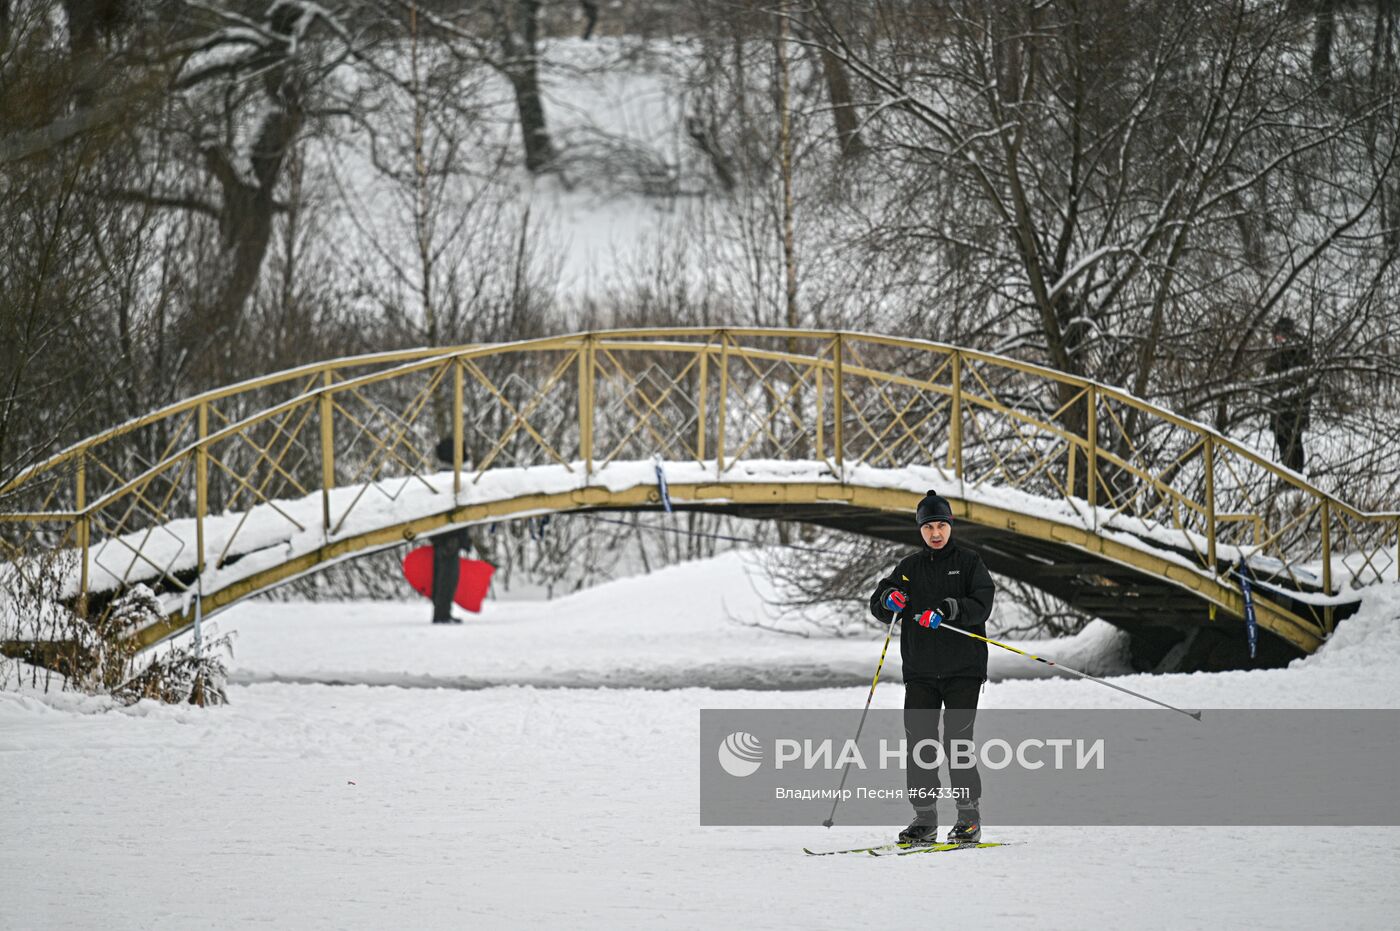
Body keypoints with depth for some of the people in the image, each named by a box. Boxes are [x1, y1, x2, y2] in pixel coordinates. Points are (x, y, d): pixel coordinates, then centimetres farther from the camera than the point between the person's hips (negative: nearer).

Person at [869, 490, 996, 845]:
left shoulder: (969, 562, 3)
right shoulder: (909, 567, 14)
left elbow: (982, 605, -9)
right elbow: (878, 606, 10)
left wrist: (947, 610, -25)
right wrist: (890, 599, -14)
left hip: (962, 669, -4)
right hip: (920, 671, 4)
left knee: (958, 739, -9)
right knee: (918, 742, -1)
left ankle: (969, 816, -1)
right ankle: (925, 818, 4)